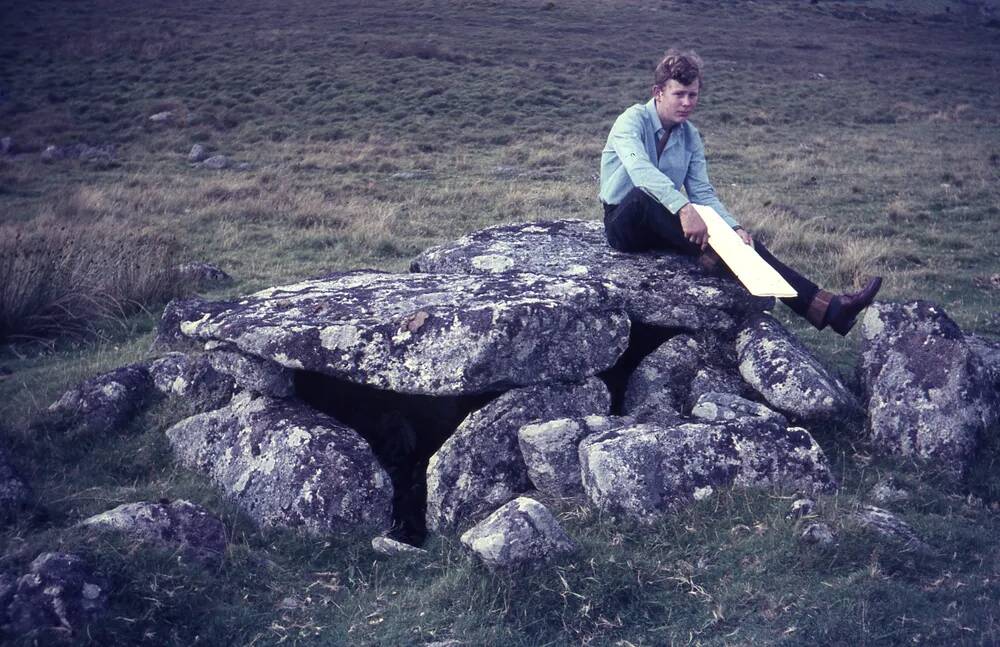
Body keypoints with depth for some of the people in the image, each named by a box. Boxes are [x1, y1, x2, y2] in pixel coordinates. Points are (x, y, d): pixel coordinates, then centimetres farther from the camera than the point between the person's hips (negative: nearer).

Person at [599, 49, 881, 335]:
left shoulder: (690, 136, 7)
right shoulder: (633, 120, -12)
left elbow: (703, 193, 4)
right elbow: (639, 169, -33)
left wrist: (734, 228, -16)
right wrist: (684, 208, -46)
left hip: (663, 227, 5)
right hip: (625, 223, -4)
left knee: (743, 241, -18)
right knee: (645, 197, -40)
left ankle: (825, 307, -30)